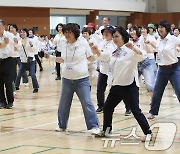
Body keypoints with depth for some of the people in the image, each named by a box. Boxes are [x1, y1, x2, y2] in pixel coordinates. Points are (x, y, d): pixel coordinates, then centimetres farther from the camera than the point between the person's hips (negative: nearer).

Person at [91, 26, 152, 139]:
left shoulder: (130, 50, -11)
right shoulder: (113, 51, 13)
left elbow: (141, 56, -28)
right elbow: (102, 56, 27)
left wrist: (133, 47, -45)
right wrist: (97, 51, 7)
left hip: (129, 86, -8)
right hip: (116, 86, 8)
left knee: (136, 111, -10)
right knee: (107, 107, 15)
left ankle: (148, 133, -3)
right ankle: (106, 130, 31)